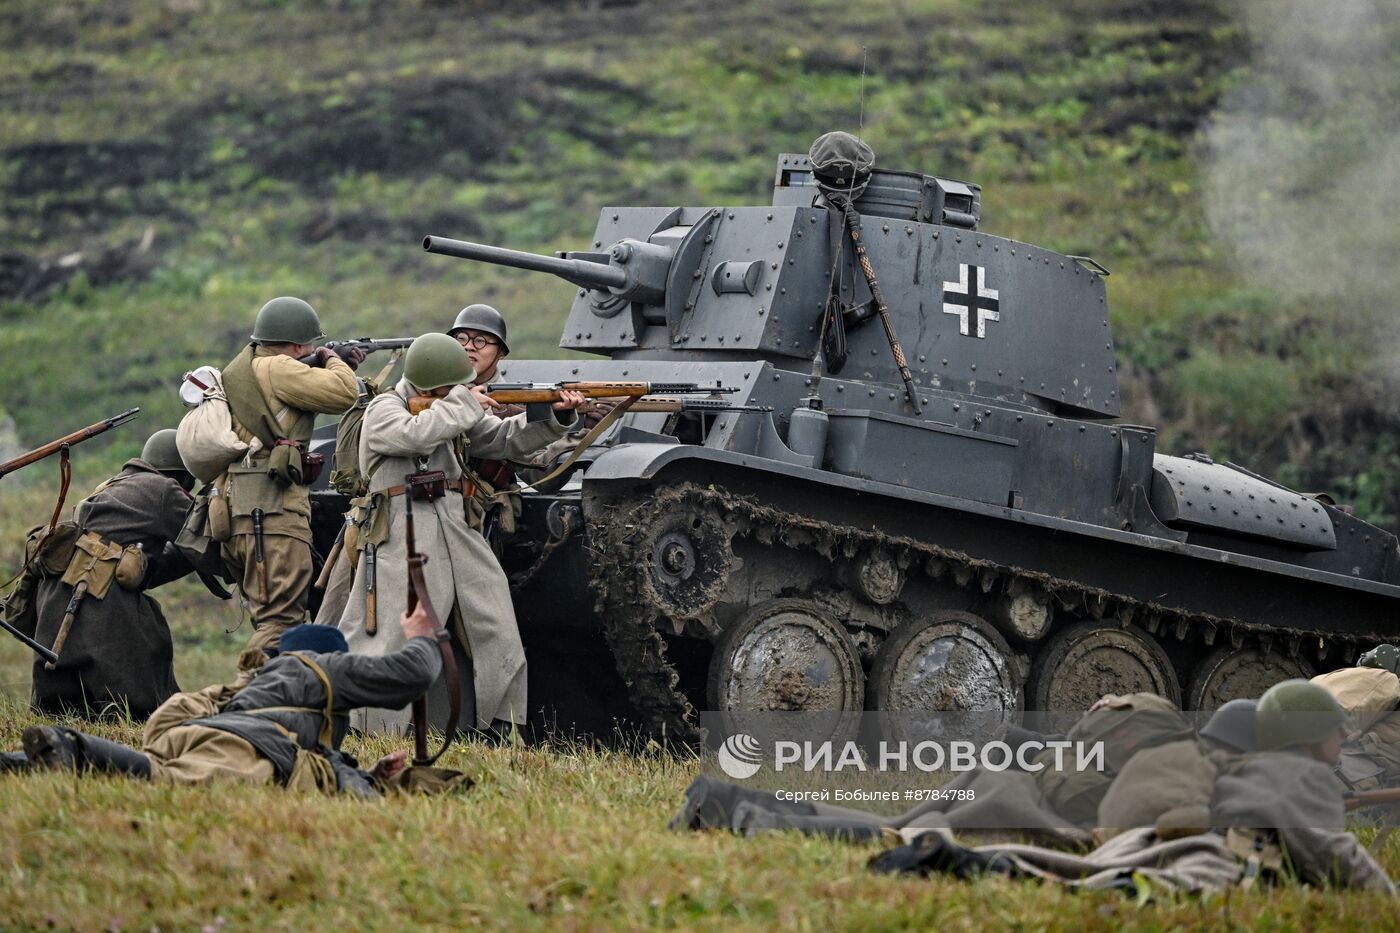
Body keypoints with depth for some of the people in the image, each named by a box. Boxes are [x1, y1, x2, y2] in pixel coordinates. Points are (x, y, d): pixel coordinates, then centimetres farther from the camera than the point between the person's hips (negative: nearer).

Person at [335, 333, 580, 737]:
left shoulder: (458, 413, 17)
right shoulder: (384, 409, -4)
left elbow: (507, 438, 16)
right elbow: (415, 434, -24)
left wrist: (556, 418, 1)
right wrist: (463, 403, -13)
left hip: (457, 533, 7)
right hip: (402, 537, -7)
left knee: (498, 638, 6)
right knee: (390, 641, -10)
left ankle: (500, 731, 16)